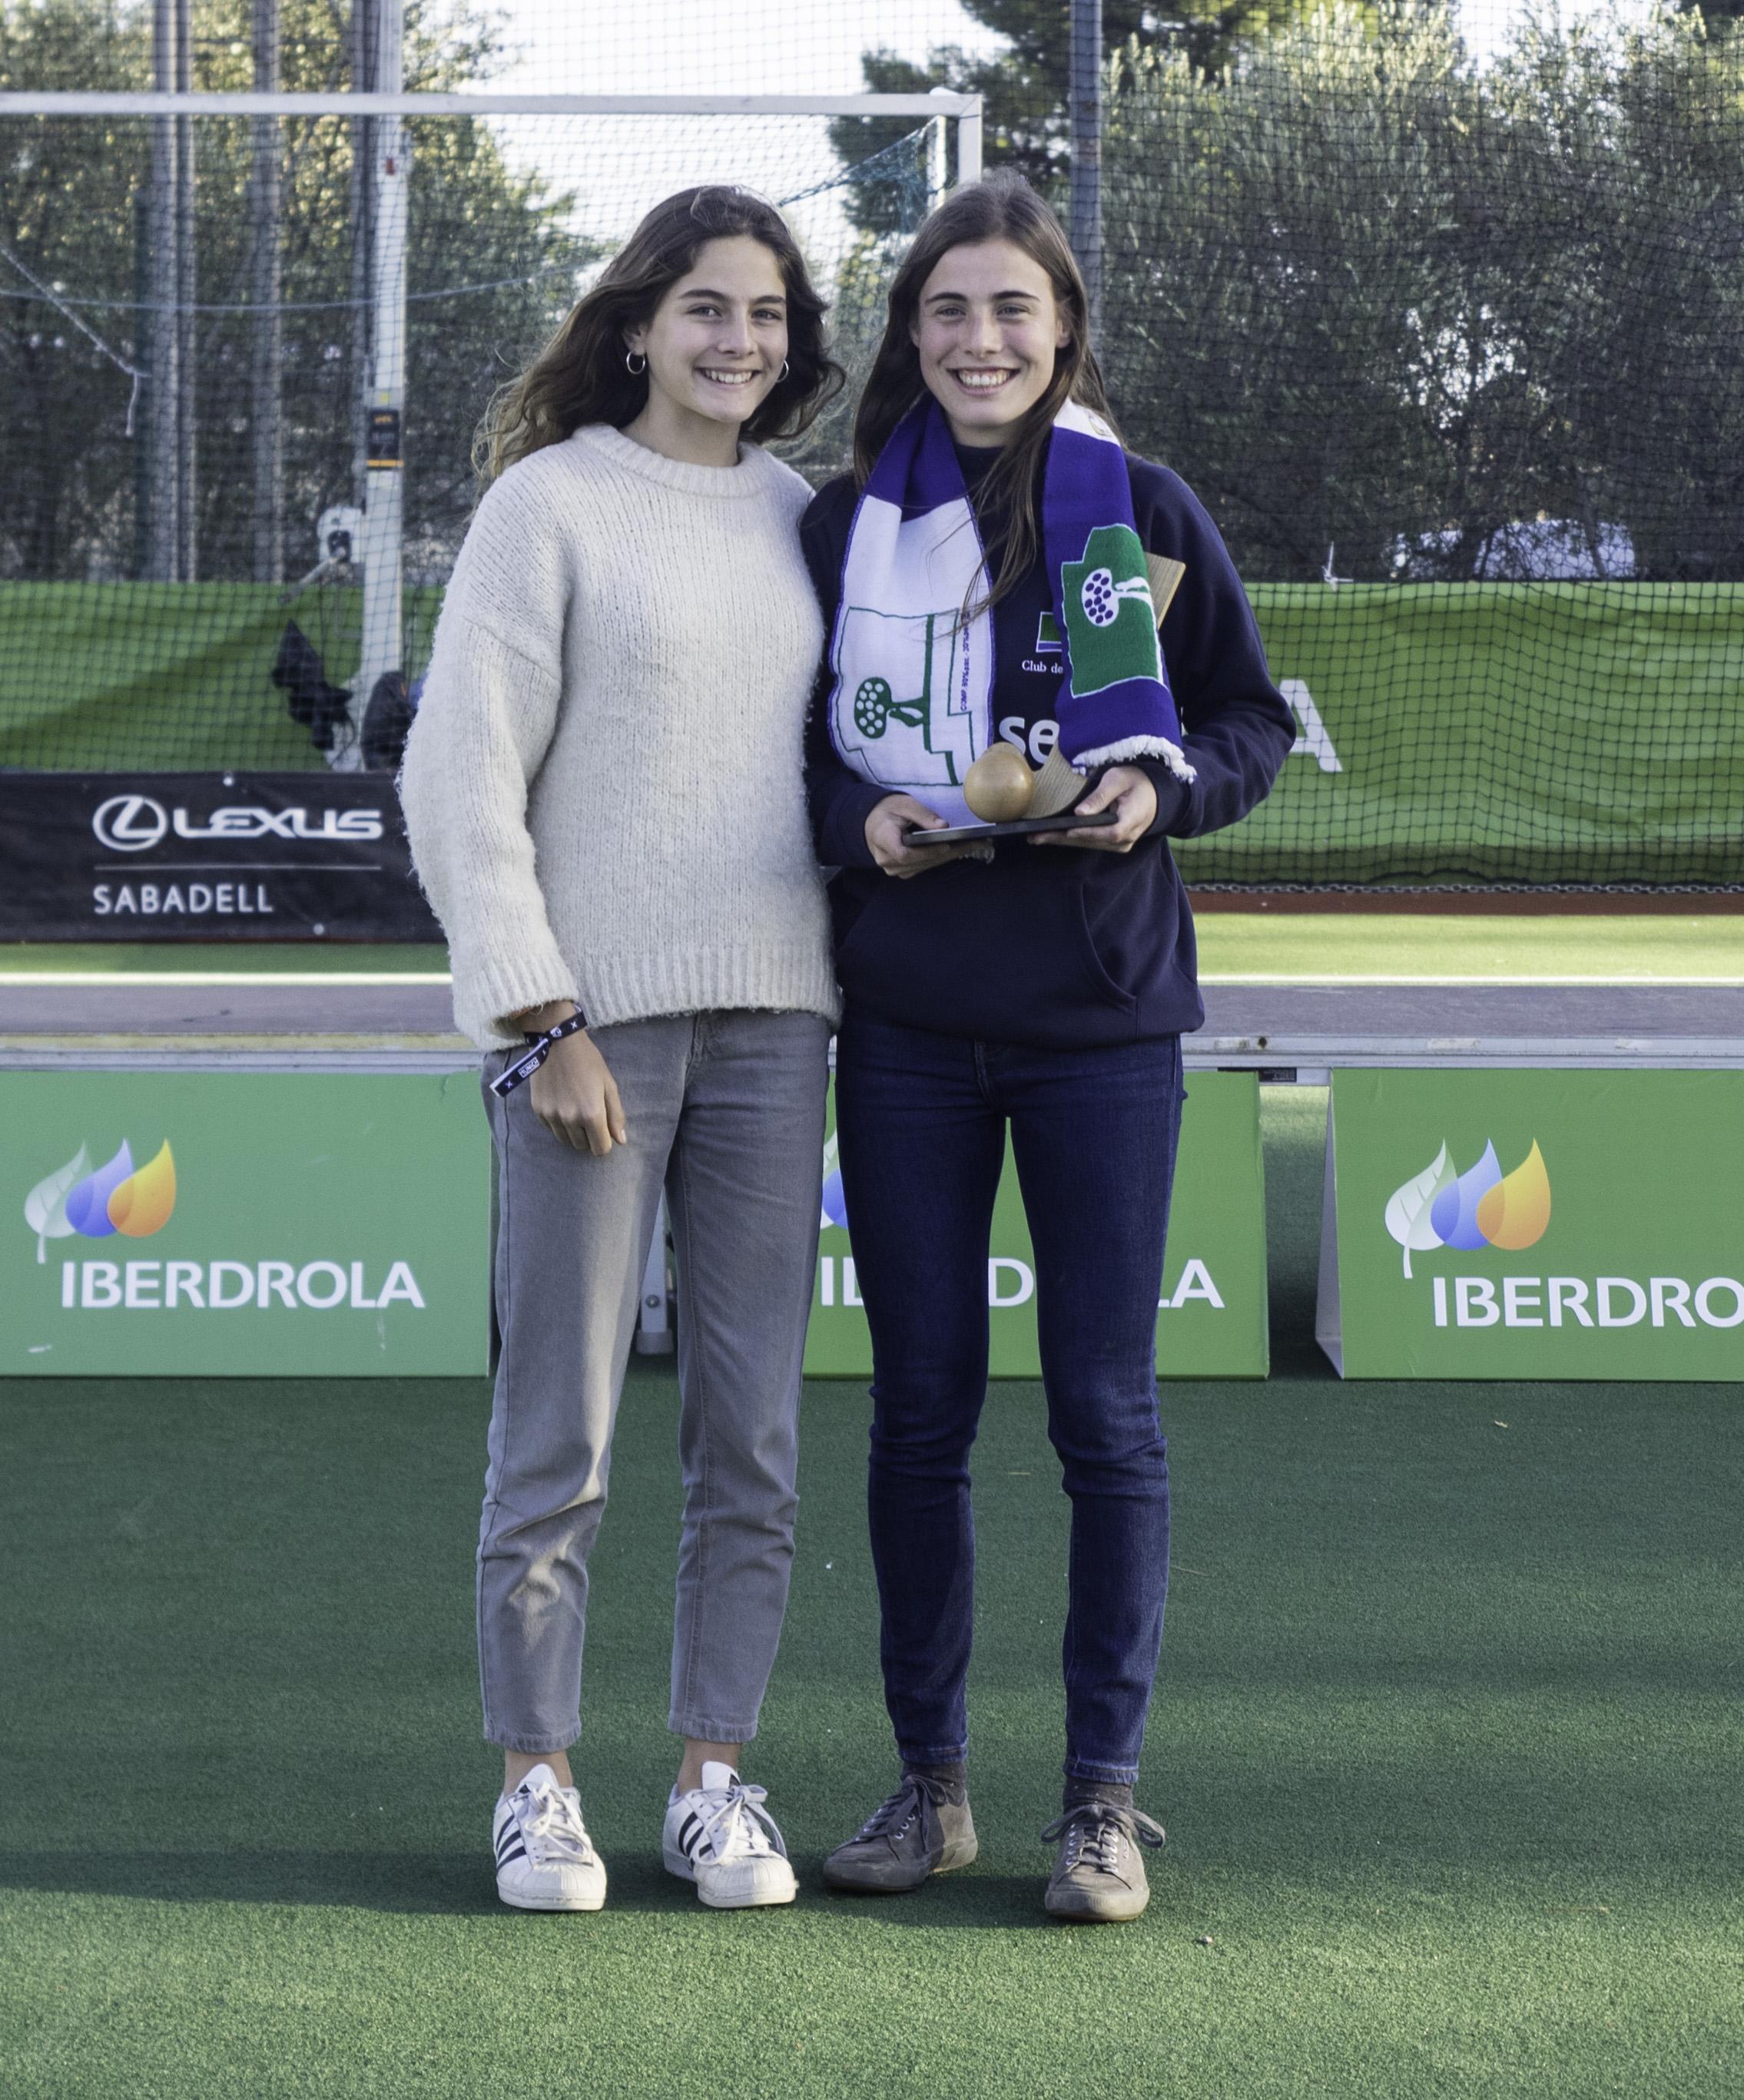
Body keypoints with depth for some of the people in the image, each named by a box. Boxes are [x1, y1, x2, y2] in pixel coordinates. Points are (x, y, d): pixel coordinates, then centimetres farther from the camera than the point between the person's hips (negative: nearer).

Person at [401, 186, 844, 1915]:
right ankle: (536, 1788, 9)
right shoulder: (551, 502, -2)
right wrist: (542, 1020, -11)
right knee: (559, 1433, -2)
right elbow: (460, 781, -6)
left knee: (750, 1433, 6)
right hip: (588, 1012, -5)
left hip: (771, 1020, 5)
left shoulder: (802, 518, 13)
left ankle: (715, 1782, 15)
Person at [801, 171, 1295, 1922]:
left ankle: (1105, 1794, 9)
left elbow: (1253, 721, 8)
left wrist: (1163, 790, -12)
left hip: (1101, 1013, -1)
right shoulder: (843, 523, 5)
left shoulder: (1143, 511, 1)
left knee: (1105, 1407, 0)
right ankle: (928, 1776, 17)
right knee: (919, 1401, 6)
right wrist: (859, 819, -8)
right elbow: (790, 748, 12)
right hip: (905, 1020, 2)